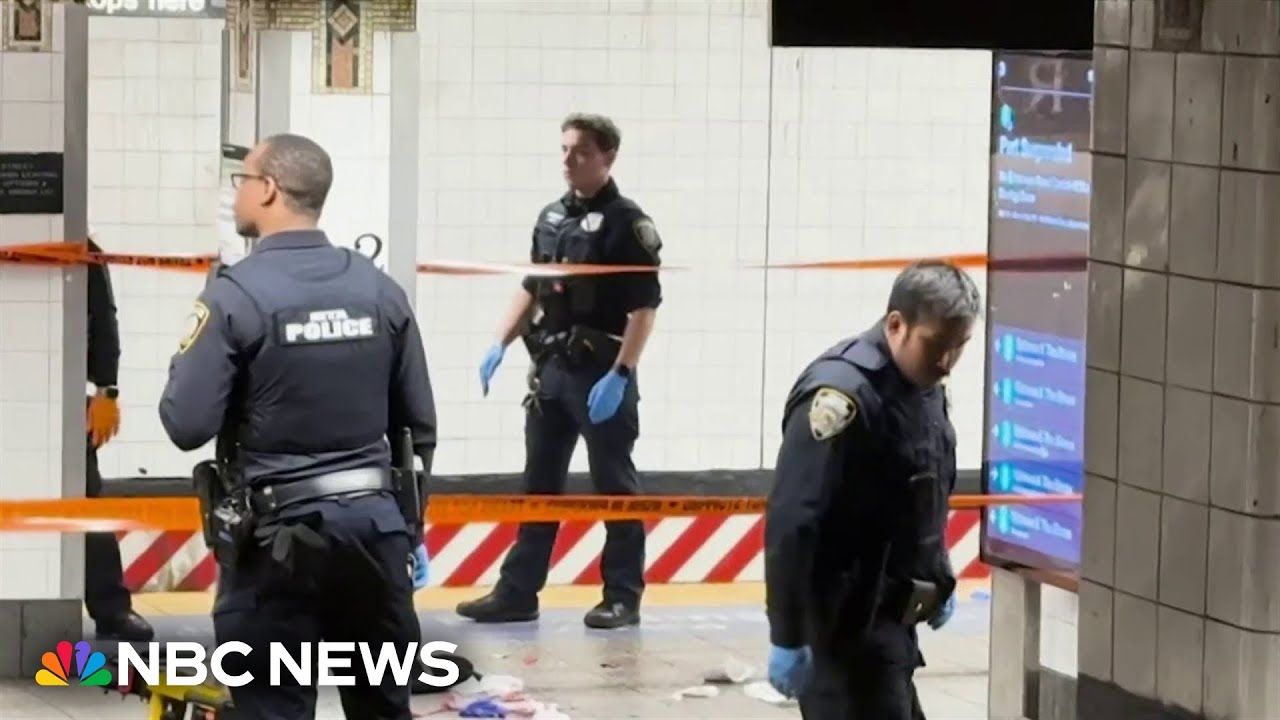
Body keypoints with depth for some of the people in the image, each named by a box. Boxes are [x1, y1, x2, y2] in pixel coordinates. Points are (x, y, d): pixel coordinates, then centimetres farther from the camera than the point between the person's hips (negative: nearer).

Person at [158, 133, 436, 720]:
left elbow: (187, 425, -14)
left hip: (278, 537, -5)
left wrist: (182, 365, 7)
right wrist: (412, 528, 19)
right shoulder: (380, 289, 4)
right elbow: (418, 424, 9)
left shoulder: (237, 294, -12)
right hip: (376, 524, 5)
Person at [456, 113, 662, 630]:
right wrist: (500, 345, 11)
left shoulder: (627, 223, -11)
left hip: (601, 374, -7)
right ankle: (517, 592, 16)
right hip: (550, 370, 7)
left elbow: (644, 308, -14)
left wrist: (620, 375, -20)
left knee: (615, 488, 2)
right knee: (539, 485, 11)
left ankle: (623, 597, 8)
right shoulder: (551, 218, 11)